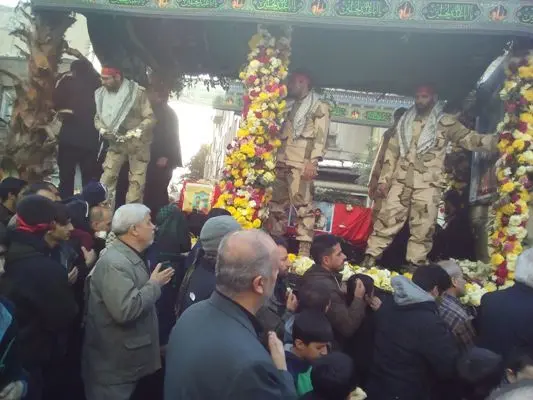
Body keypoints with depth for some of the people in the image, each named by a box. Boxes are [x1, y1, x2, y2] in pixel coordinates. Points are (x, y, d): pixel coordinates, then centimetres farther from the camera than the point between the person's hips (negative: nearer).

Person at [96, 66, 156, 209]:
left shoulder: (137, 92, -14)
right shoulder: (102, 94, 1)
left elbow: (150, 118, -16)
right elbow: (98, 117, 9)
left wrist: (134, 133, -26)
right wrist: (103, 130, -13)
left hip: (138, 143, -4)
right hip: (116, 143, 4)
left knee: (137, 182, 3)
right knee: (107, 178, -2)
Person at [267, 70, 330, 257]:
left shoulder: (319, 107, 5)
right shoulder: (291, 107, 24)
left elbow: (320, 136, -6)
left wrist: (312, 162, -17)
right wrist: (273, 158, 13)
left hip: (301, 163, -7)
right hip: (282, 162, 7)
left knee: (303, 204, -9)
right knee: (277, 203, 7)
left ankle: (304, 248, -8)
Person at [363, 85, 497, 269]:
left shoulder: (446, 122, 5)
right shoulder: (404, 122, 14)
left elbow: (469, 139, -3)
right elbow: (392, 152, 13)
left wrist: (498, 140, -19)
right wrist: (383, 179, 6)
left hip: (428, 183, -2)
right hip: (400, 181, 2)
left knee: (423, 229, 1)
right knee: (386, 220, 1)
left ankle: (415, 267, 10)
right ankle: (369, 260, 7)